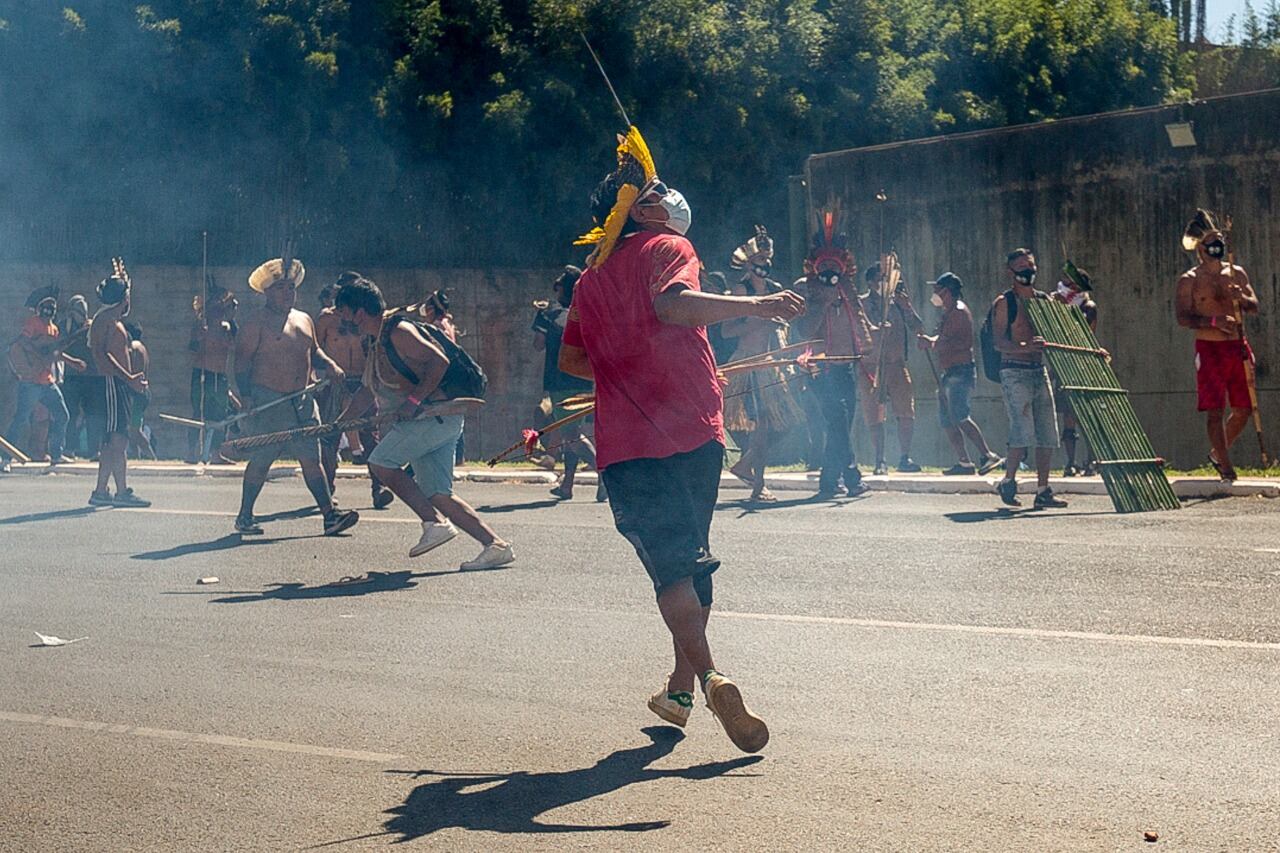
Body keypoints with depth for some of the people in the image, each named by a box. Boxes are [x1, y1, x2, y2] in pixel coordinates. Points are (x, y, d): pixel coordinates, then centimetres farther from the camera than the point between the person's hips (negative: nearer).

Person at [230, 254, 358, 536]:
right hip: (268, 402, -6)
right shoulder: (256, 325, -5)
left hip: (303, 400, 6)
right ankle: (245, 516, 10)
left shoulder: (304, 320, 17)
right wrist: (245, 397, -17)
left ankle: (329, 513, 0)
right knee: (260, 461, -2)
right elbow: (242, 363, -8)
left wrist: (329, 365, 9)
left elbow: (313, 351, 29)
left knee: (312, 458, 2)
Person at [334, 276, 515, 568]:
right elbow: (367, 392, 31)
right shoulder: (378, 344, 22)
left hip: (438, 412, -10)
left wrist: (415, 399, -23)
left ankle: (435, 523, -12)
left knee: (381, 461, -12)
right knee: (437, 495, 3)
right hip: (437, 422, 10)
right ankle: (496, 545, -1)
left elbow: (439, 361, -20)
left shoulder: (398, 331, -10)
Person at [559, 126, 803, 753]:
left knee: (670, 565, -5)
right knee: (692, 558, 14)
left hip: (625, 442, 3)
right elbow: (673, 303, -21)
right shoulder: (667, 248, 2)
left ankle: (708, 675, -26)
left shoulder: (590, 277, 19)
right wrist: (755, 305, -28)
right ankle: (681, 688, 18)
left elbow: (571, 359, 27)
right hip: (691, 429, -3)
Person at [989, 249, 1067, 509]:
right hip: (1014, 372, -6)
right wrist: (1025, 347, -32)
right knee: (1024, 430, -15)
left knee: (1048, 433, 2)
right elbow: (999, 342, -13)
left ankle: (1043, 491, 7)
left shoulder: (1045, 300, 14)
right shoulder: (1004, 303, -3)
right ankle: (1008, 482, 1)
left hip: (1039, 370, 6)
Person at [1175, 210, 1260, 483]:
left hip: (1238, 347, 5)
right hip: (1209, 349, -5)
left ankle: (1217, 454, 27)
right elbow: (1183, 317, -9)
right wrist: (1214, 321, -23)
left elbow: (1254, 307, 12)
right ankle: (1227, 469, -3)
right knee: (1214, 410, -8)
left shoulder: (1237, 273, 11)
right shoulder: (1189, 280, -3)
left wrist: (1242, 299, -11)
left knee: (1244, 409, 7)